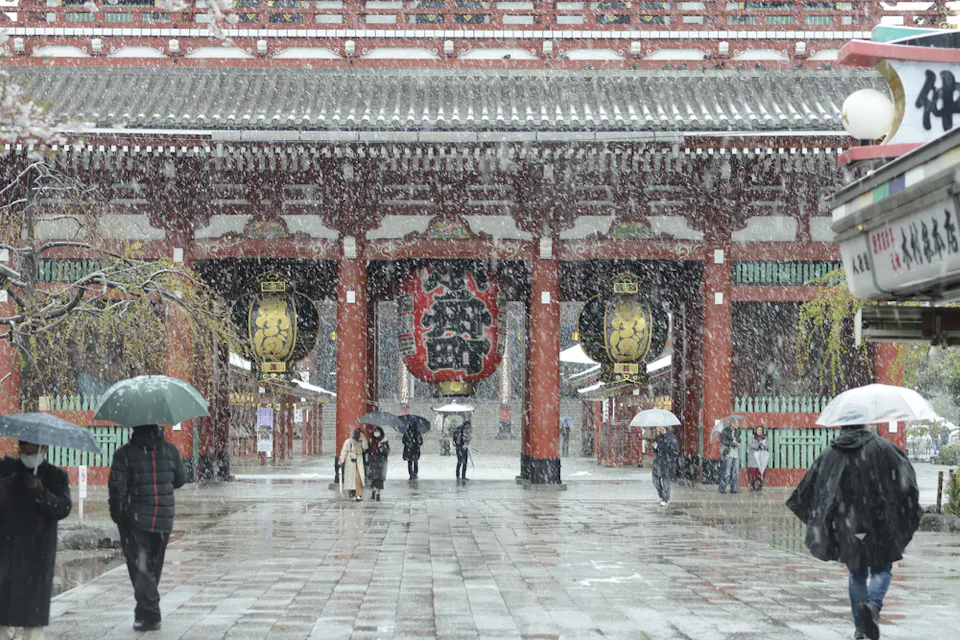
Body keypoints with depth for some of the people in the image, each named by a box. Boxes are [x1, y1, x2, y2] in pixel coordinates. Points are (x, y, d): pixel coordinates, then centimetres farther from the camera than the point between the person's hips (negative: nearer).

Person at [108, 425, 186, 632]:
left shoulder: (124, 454, -9)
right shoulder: (170, 451, 1)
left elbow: (116, 487, -12)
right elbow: (180, 479, 12)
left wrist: (117, 513, 3)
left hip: (135, 520, -4)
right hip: (164, 520, 4)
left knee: (141, 568, 0)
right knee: (154, 566, 16)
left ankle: (150, 615, -9)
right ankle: (146, 612, 24)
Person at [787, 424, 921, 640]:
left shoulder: (830, 454, 2)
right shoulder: (881, 447, -5)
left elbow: (809, 485, 6)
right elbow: (905, 473, -7)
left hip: (847, 525, 2)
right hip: (879, 522, -2)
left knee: (857, 573, 16)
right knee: (881, 568, 9)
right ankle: (873, 604, -20)